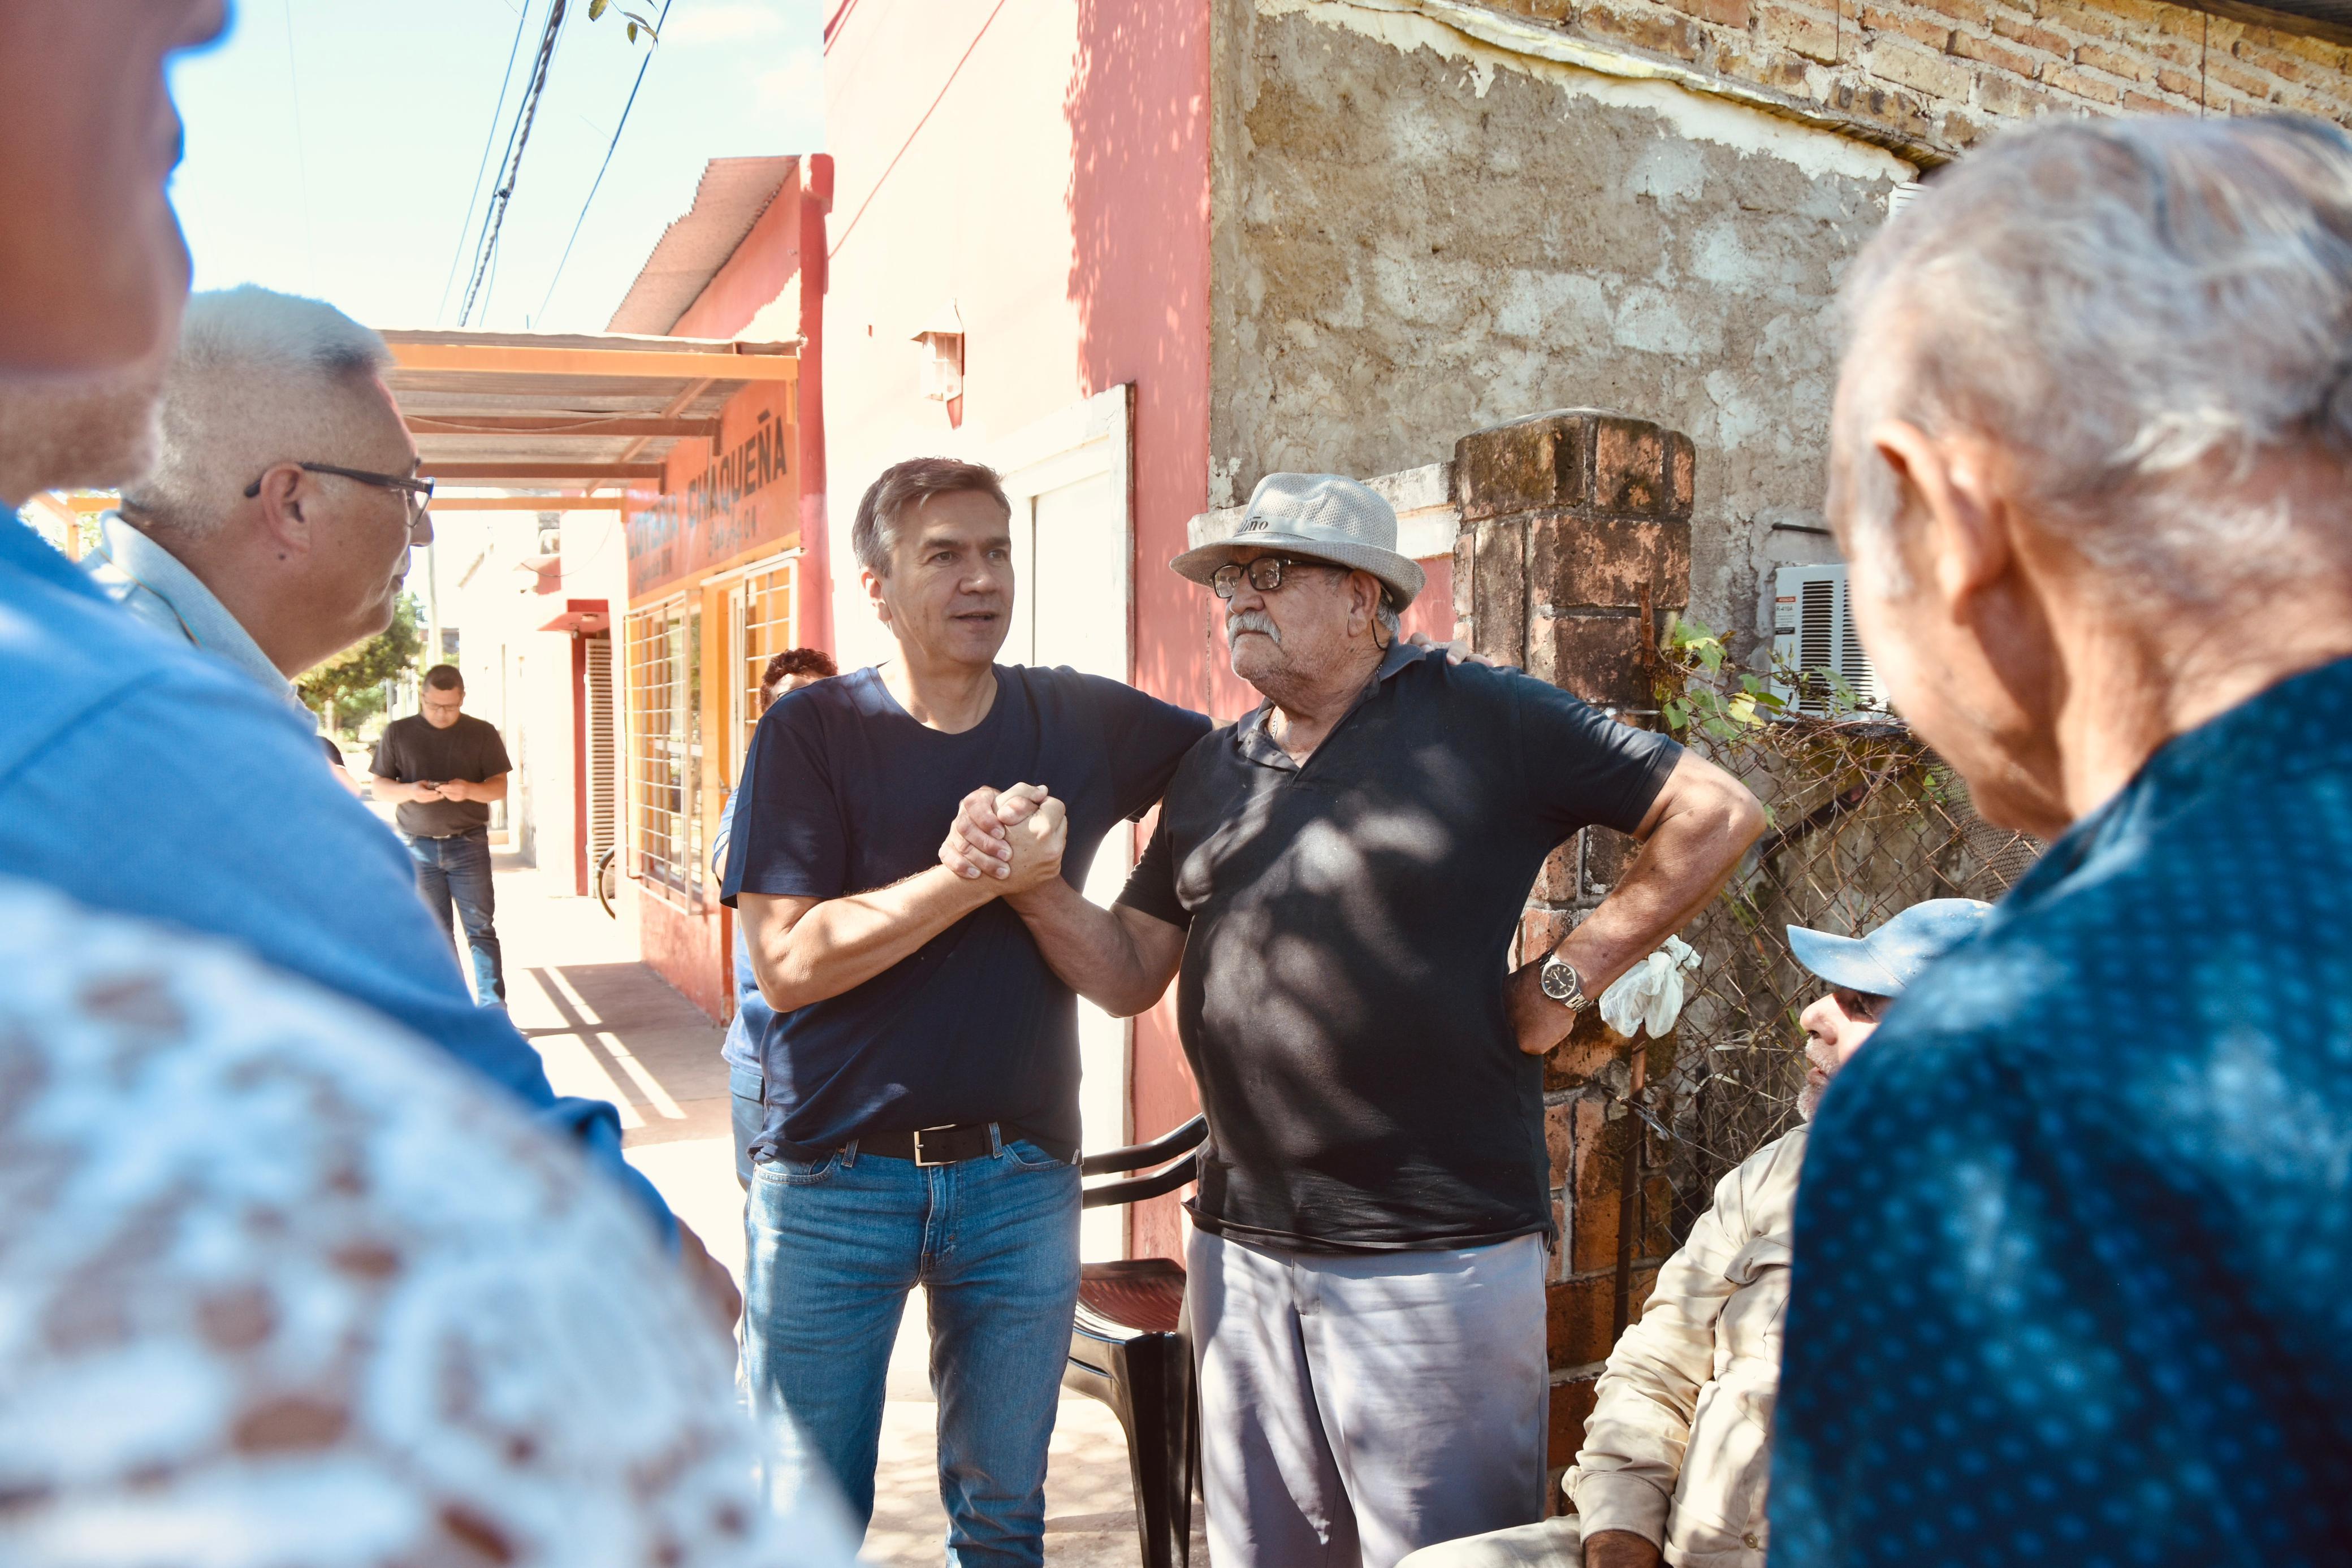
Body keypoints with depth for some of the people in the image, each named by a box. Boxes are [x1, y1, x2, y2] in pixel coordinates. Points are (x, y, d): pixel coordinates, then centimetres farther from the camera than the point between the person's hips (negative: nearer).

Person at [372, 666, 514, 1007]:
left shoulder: (482, 733, 1)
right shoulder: (397, 733, 4)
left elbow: (500, 787, 0)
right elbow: (380, 788, 5)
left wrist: (469, 790, -22)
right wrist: (409, 791, -18)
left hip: (468, 844, -1)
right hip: (418, 847, 2)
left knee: (481, 928, -5)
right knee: (436, 934, 6)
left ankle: (494, 1011, -6)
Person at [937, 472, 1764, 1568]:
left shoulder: (1481, 721, -4)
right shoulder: (1212, 772, 13)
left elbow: (1716, 814, -5)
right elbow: (1129, 975, 11)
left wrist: (1565, 976, -8)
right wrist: (1034, 885, -6)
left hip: (1436, 1258, -5)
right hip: (1241, 1246, 6)